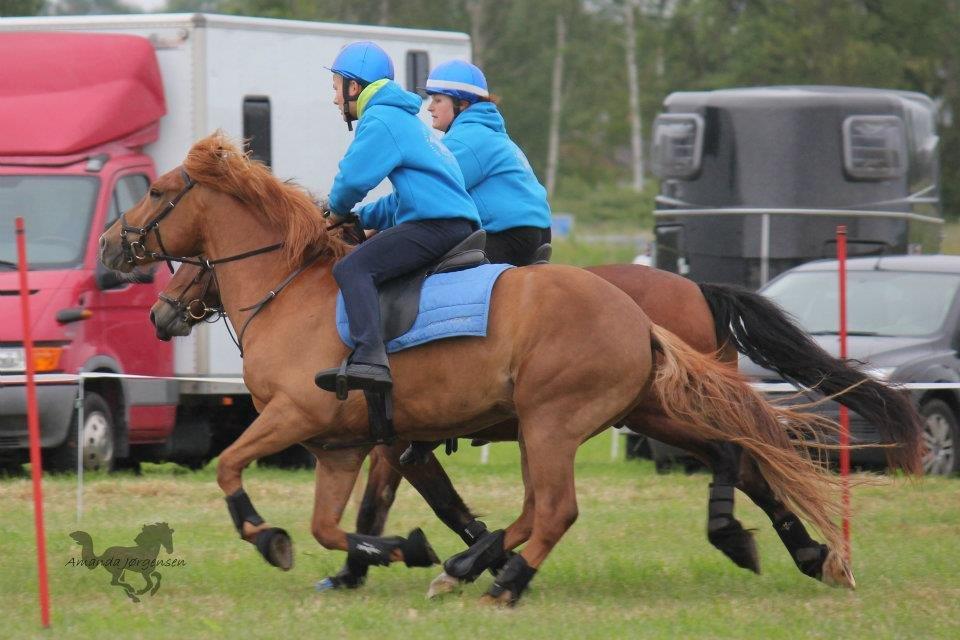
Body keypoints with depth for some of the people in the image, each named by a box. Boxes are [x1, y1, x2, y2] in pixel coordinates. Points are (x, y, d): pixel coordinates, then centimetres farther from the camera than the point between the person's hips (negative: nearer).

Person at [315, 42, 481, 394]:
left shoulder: (380, 120, -5)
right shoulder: (405, 120, 28)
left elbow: (353, 178, -15)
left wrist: (338, 210, 6)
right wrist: (359, 217, 23)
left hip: (437, 224, -11)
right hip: (459, 225, 11)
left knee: (352, 269, -23)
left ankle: (370, 359, -41)